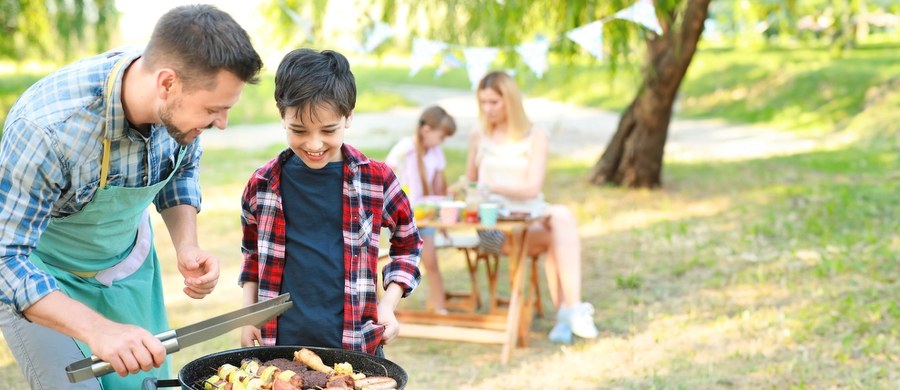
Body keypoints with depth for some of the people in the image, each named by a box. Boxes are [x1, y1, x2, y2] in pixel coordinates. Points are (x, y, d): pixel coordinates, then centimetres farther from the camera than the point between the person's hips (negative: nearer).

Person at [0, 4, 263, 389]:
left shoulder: (180, 104, -20)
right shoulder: (46, 126, -37)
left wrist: (186, 245, -16)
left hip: (130, 265, 5)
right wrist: (97, 329, -45)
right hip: (40, 275, -5)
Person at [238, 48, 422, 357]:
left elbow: (408, 242, 11)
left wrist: (388, 304, 2)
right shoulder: (262, 184, 1)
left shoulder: (376, 180, -3)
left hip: (355, 341, -1)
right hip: (280, 341, 1)